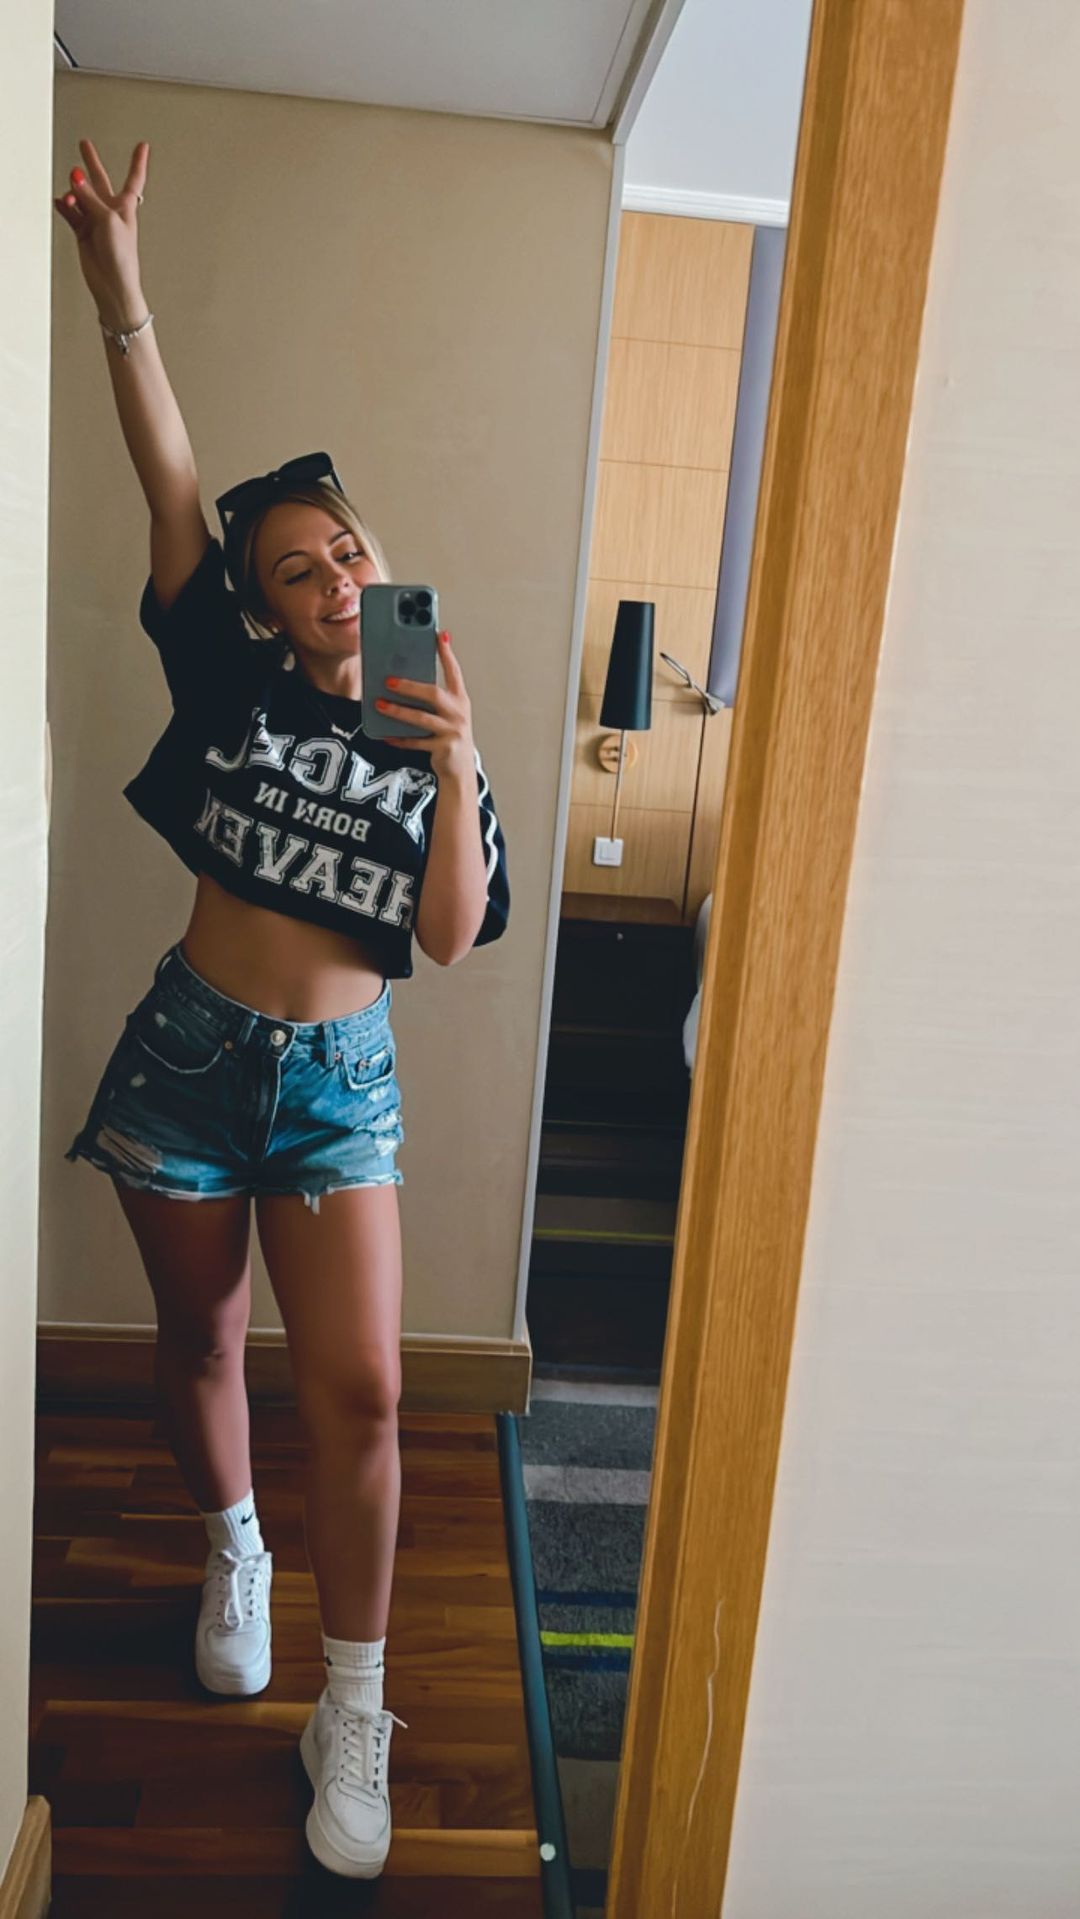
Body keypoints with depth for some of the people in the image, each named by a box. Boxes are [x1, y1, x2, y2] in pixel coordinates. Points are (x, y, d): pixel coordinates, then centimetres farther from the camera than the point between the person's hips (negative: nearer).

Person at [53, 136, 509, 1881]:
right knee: (200, 1339, 16)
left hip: (339, 1080, 0)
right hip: (192, 1051, 1)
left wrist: (454, 771, -20)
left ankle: (352, 1718, 9)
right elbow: (169, 484, -8)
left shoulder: (429, 744, 2)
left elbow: (451, 934, -8)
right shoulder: (235, 684, 0)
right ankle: (234, 1554, 46)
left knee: (359, 1384, -6)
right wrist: (119, 287, -15)